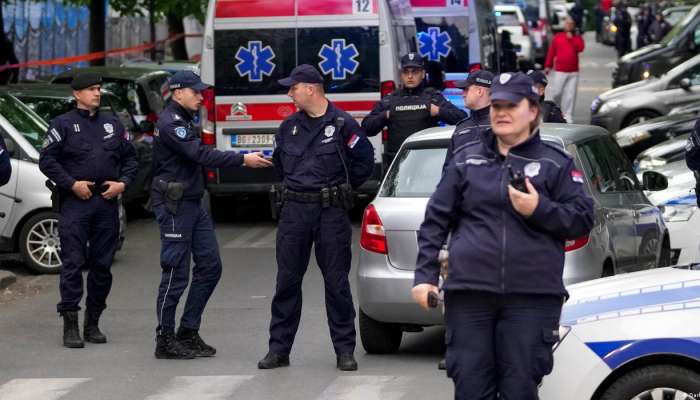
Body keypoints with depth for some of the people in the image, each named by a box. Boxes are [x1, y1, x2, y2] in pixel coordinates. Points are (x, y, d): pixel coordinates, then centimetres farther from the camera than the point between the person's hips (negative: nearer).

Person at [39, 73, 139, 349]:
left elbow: (130, 159, 18)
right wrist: (72, 184, -13)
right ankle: (70, 326, -8)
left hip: (107, 202, 5)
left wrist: (122, 183, 0)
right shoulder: (63, 125, 1)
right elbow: (46, 160, -4)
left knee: (102, 264, 7)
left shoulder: (113, 124, 14)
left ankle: (92, 323, 16)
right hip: (74, 202, -5)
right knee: (73, 263, -9)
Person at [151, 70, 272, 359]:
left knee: (210, 266, 6)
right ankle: (165, 341, 1)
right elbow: (201, 155, -24)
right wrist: (243, 160, -23)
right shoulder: (170, 123, -15)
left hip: (193, 204, 10)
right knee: (176, 274, -6)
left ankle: (188, 332, 12)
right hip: (174, 207, -10)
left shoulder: (183, 121, 18)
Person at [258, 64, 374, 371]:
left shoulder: (342, 124, -5)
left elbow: (364, 161, 0)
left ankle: (344, 350, 6)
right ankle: (279, 348, 10)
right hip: (294, 211, 4)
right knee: (287, 281, 4)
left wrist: (340, 189, 5)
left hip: (331, 211, -4)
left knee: (336, 282, 0)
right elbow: (279, 161, 26)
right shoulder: (289, 127, 10)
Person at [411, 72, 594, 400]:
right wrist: (425, 275, 1)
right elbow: (436, 221, 10)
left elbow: (582, 220, 3)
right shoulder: (466, 160, 13)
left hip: (531, 298, -2)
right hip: (469, 293, 2)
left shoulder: (556, 163, 8)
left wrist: (539, 210, -14)